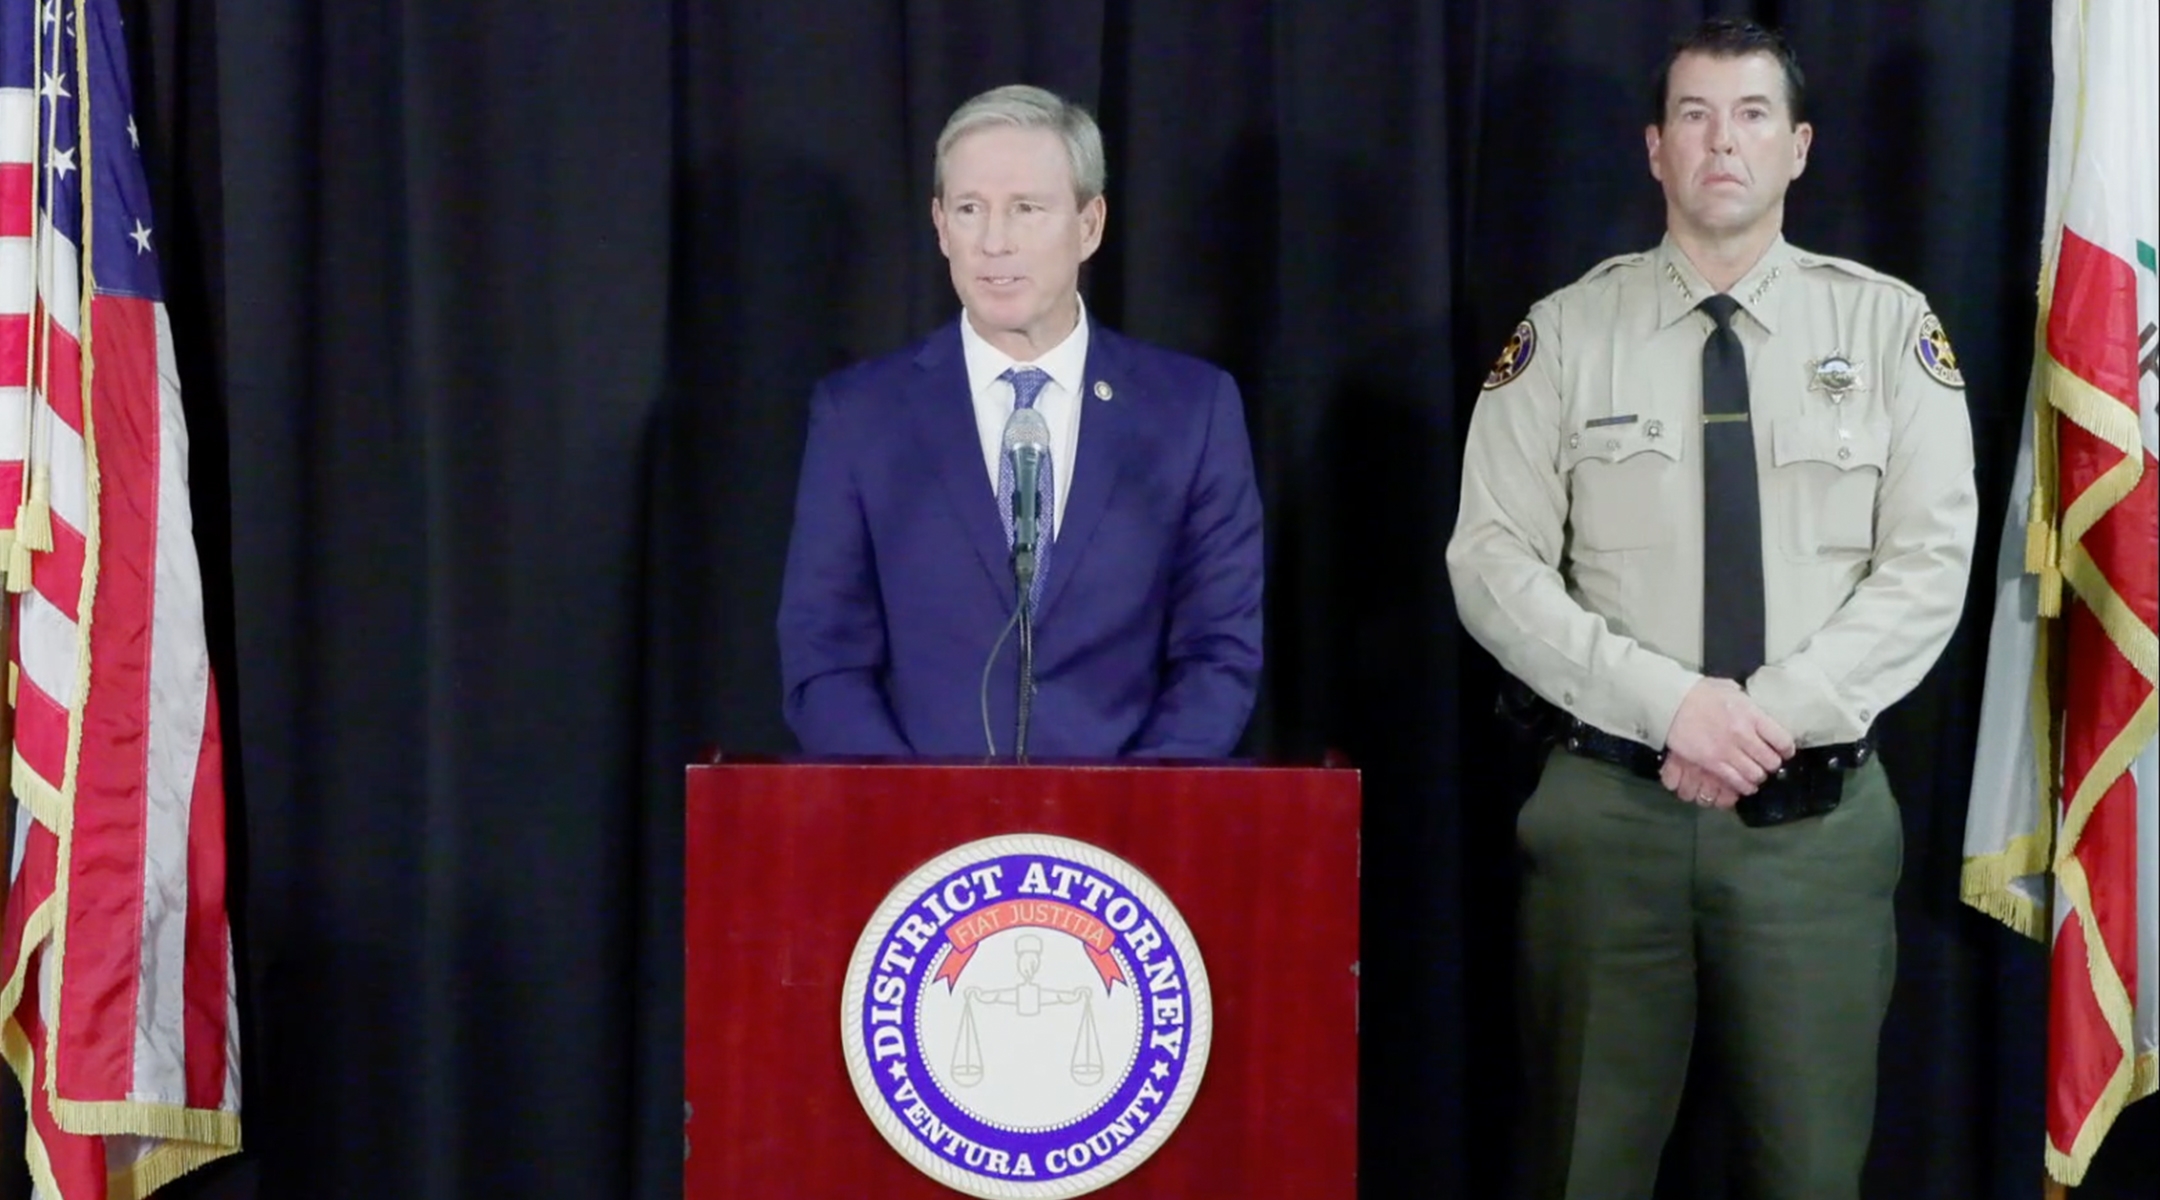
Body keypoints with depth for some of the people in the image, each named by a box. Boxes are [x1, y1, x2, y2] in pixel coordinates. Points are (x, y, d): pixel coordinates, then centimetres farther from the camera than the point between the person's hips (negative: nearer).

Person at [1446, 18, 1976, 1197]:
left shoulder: (1889, 327, 3)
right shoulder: (1565, 336, 2)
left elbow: (1927, 566, -3)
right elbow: (1493, 565, -4)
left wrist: (1779, 712, -15)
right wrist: (1669, 702, -16)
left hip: (1819, 819, 0)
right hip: (1608, 810, 0)